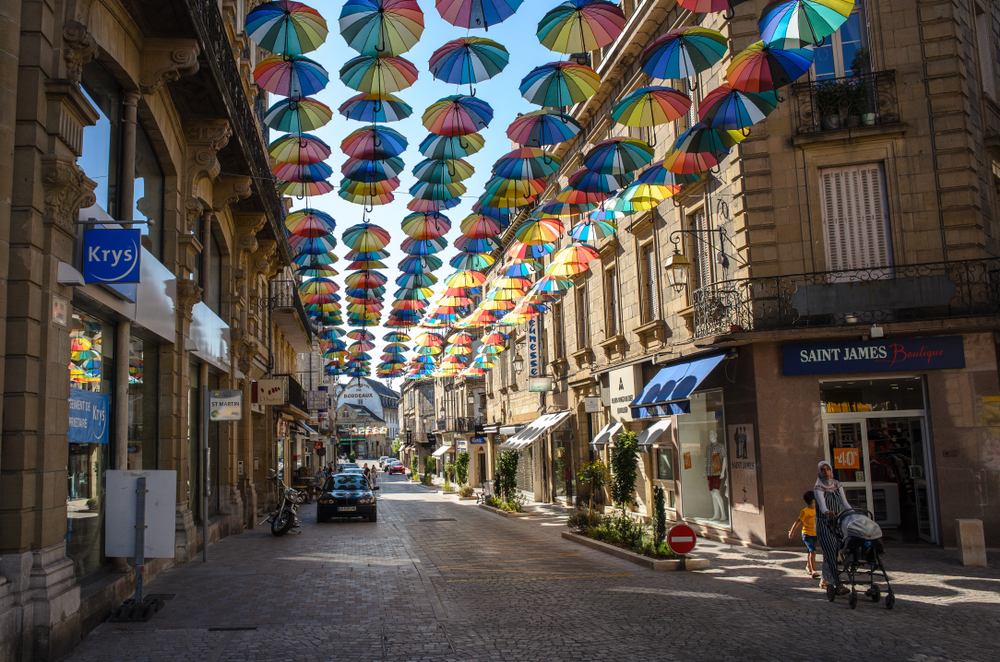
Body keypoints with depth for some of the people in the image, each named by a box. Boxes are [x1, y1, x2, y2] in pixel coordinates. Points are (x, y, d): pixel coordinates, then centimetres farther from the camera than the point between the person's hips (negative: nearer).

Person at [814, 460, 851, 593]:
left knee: (831, 553, 9)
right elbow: (821, 503, -24)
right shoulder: (818, 487, -8)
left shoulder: (837, 485, 8)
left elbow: (845, 503, 2)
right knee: (831, 553, -14)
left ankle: (825, 580, 25)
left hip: (837, 523, 5)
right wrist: (826, 511, -47)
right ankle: (838, 585, -22)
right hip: (823, 524, -5)